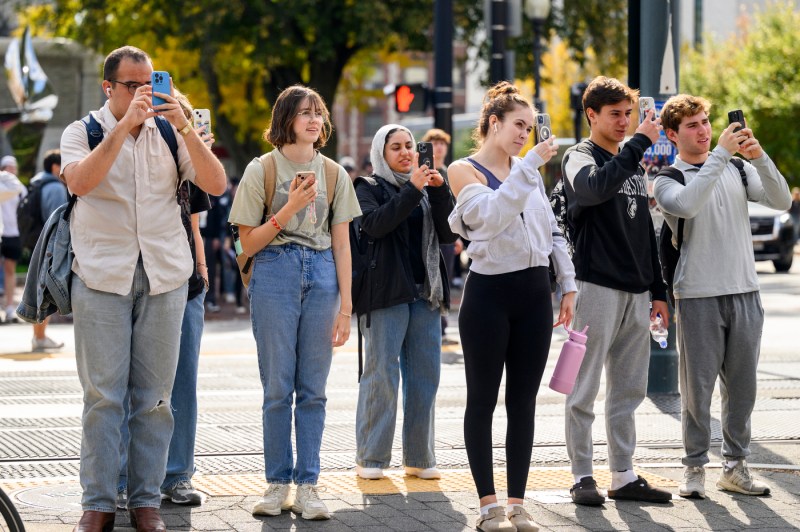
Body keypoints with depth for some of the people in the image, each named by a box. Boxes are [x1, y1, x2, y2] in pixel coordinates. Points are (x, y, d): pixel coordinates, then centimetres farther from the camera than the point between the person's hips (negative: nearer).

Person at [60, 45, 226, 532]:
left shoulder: (169, 134, 10)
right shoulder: (83, 132, 5)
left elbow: (216, 184, -2)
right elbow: (80, 181, -16)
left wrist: (185, 127, -13)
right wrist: (125, 125, -21)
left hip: (164, 275, 2)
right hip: (101, 276, -2)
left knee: (155, 395, 3)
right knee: (103, 395, -3)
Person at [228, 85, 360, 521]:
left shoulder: (333, 174, 10)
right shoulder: (261, 170, 1)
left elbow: (341, 244, 9)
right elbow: (248, 243, -1)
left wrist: (345, 306, 2)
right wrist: (289, 209, -14)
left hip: (322, 276, 3)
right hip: (275, 275, -2)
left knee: (313, 388, 2)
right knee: (278, 387, -1)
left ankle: (307, 486, 5)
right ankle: (278, 484, 7)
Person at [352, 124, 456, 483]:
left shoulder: (426, 190, 18)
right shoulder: (369, 189, 4)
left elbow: (447, 234, 7)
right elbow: (375, 224, -15)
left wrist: (439, 192, -5)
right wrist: (412, 190, -17)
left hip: (425, 292, 5)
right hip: (385, 292, -5)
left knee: (425, 374, 3)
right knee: (382, 373, -7)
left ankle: (419, 457, 9)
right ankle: (371, 458, -2)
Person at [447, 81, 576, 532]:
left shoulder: (531, 169, 13)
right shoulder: (465, 170, -5)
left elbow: (553, 228, 17)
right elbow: (491, 216, -22)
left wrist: (569, 285, 12)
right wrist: (529, 166, -24)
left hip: (535, 292, 5)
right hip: (490, 292, -5)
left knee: (523, 401, 6)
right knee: (483, 400, 1)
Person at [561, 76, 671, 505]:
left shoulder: (634, 164, 19)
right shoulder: (580, 157, -3)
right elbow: (595, 188, -27)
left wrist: (658, 290, 16)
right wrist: (639, 142, -23)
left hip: (636, 292, 7)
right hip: (597, 287, -7)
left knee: (629, 390, 9)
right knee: (585, 389, -3)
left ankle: (624, 477, 14)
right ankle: (582, 477, 1)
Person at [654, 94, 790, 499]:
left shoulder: (738, 169, 10)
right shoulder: (667, 180, -1)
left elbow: (781, 201, -2)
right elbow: (687, 204, -24)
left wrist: (759, 157, -16)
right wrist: (721, 153, -23)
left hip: (745, 291, 4)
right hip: (697, 296, -4)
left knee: (742, 385, 8)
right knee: (697, 386, -1)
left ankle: (735, 466, 16)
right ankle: (695, 468, 8)